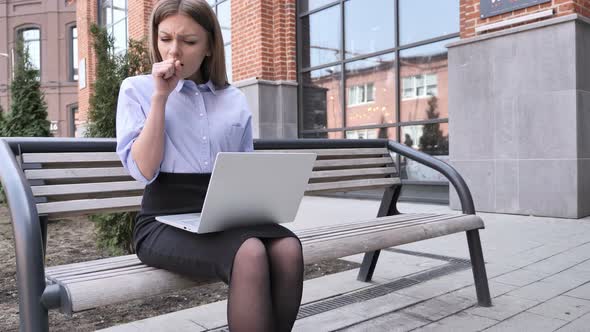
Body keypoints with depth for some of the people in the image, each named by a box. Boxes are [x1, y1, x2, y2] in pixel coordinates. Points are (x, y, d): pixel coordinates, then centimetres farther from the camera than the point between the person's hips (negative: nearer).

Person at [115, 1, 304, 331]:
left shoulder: (235, 100, 13)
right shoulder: (137, 89, 5)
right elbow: (144, 170, -7)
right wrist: (160, 97, -9)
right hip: (164, 221, -3)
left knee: (288, 248, -28)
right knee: (250, 254, -33)